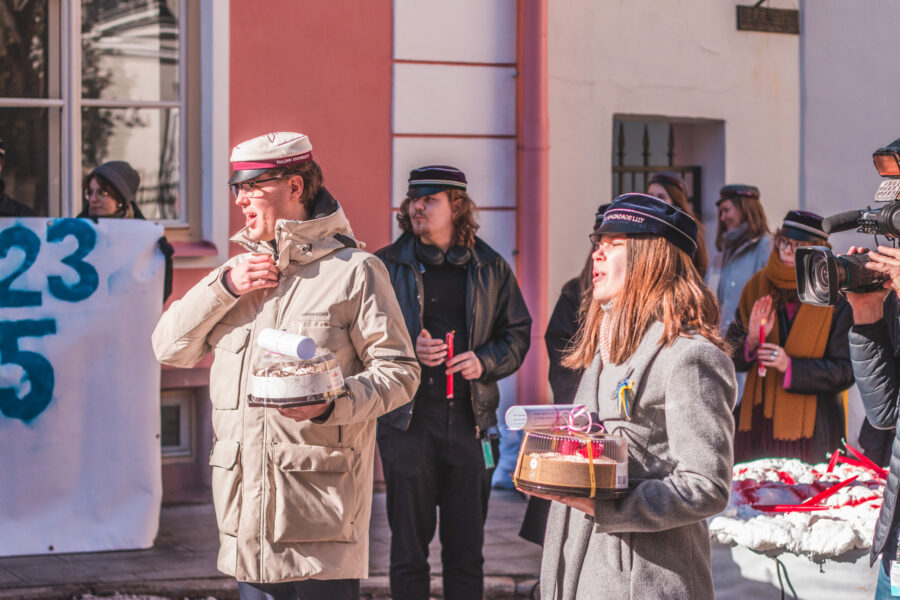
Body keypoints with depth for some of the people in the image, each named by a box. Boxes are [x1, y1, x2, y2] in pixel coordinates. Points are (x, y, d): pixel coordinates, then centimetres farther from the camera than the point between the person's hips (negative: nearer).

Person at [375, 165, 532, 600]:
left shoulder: (490, 268, 9)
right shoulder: (387, 266, 4)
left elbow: (517, 333, 11)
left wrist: (485, 361, -7)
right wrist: (407, 351, -14)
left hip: (470, 416, 1)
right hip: (407, 417, -1)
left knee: (466, 548, 8)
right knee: (408, 548, 3)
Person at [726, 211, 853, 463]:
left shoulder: (836, 298, -4)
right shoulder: (757, 287, 7)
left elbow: (845, 372, -7)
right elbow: (730, 356, 10)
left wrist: (791, 366, -17)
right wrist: (751, 341, -12)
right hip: (758, 421, 3)